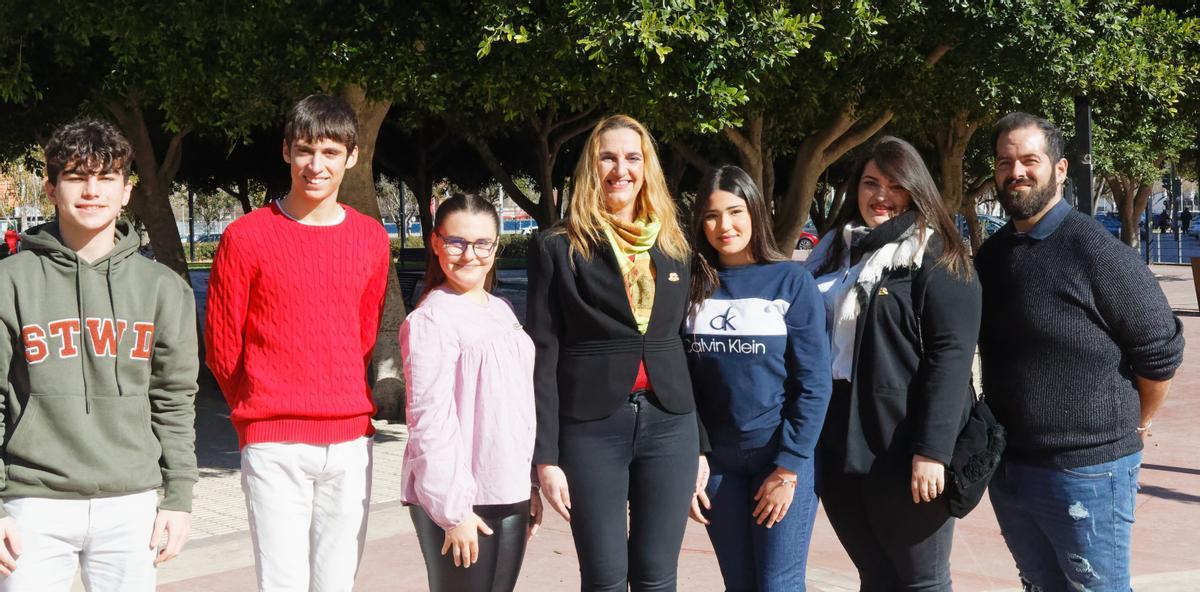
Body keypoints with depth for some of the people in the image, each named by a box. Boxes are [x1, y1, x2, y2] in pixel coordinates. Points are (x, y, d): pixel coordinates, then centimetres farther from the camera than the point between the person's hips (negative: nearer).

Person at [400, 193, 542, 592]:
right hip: (458, 500, -7)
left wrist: (529, 485, 17)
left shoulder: (501, 311, 14)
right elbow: (431, 421, -15)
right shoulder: (431, 320, -10)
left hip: (510, 496, 7)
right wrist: (453, 510, -18)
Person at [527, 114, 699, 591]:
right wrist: (546, 455, -8)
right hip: (591, 428, -3)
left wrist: (700, 444, 9)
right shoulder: (557, 248, -1)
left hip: (669, 425, 3)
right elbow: (543, 357, -3)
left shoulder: (673, 245, 11)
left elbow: (685, 344, 13)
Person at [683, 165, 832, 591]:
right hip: (718, 461, 3)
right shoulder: (692, 285, 3)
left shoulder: (792, 282, -5)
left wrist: (788, 469, -11)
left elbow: (813, 385, -7)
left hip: (783, 460, -3)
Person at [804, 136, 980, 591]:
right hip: (841, 448, 6)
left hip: (904, 450, -6)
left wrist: (932, 451, -21)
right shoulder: (835, 251, 15)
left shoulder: (936, 258, -5)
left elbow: (950, 356, -14)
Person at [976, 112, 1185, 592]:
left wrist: (1134, 426, 3)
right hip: (1005, 467, 7)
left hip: (1086, 469, -6)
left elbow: (1160, 349, -10)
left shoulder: (1095, 251, -15)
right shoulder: (989, 255, 7)